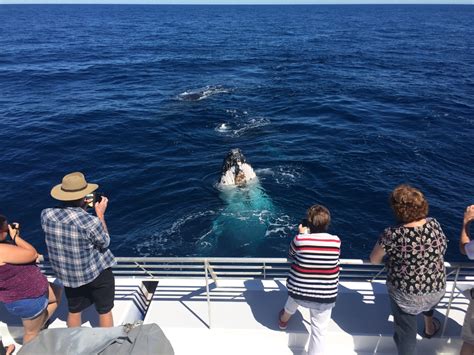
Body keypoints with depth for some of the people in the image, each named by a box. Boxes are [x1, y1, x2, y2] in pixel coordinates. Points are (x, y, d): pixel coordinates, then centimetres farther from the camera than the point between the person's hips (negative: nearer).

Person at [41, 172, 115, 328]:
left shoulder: (46, 214, -16)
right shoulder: (91, 222, -31)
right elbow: (104, 243, -11)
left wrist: (82, 208, 1)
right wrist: (100, 214, -9)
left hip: (67, 275, 5)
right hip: (97, 273, -4)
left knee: (74, 311, 26)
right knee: (105, 311, 18)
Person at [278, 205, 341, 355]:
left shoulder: (300, 239, -18)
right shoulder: (336, 241, -13)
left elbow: (291, 256, 3)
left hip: (298, 291, 2)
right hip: (325, 297, -1)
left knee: (293, 301, 34)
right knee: (319, 331, 11)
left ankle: (283, 320, 64)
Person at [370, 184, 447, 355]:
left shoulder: (392, 235, -29)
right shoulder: (435, 224, -15)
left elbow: (374, 260, -14)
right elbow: (442, 250, 5)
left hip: (406, 297, -5)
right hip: (437, 291, 6)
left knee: (406, 335, 17)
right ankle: (429, 326, 61)